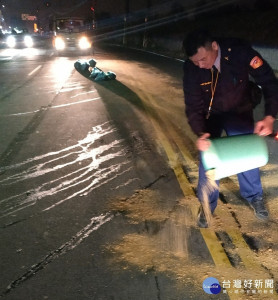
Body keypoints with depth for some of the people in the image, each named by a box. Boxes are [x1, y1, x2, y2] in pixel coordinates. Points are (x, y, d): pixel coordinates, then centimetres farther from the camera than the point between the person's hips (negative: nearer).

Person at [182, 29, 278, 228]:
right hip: (210, 114, 0)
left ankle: (254, 197, 29)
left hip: (239, 112, 0)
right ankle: (207, 205, 16)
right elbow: (193, 105, -21)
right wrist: (200, 133, -39)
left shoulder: (240, 51, -32)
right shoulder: (191, 68, -28)